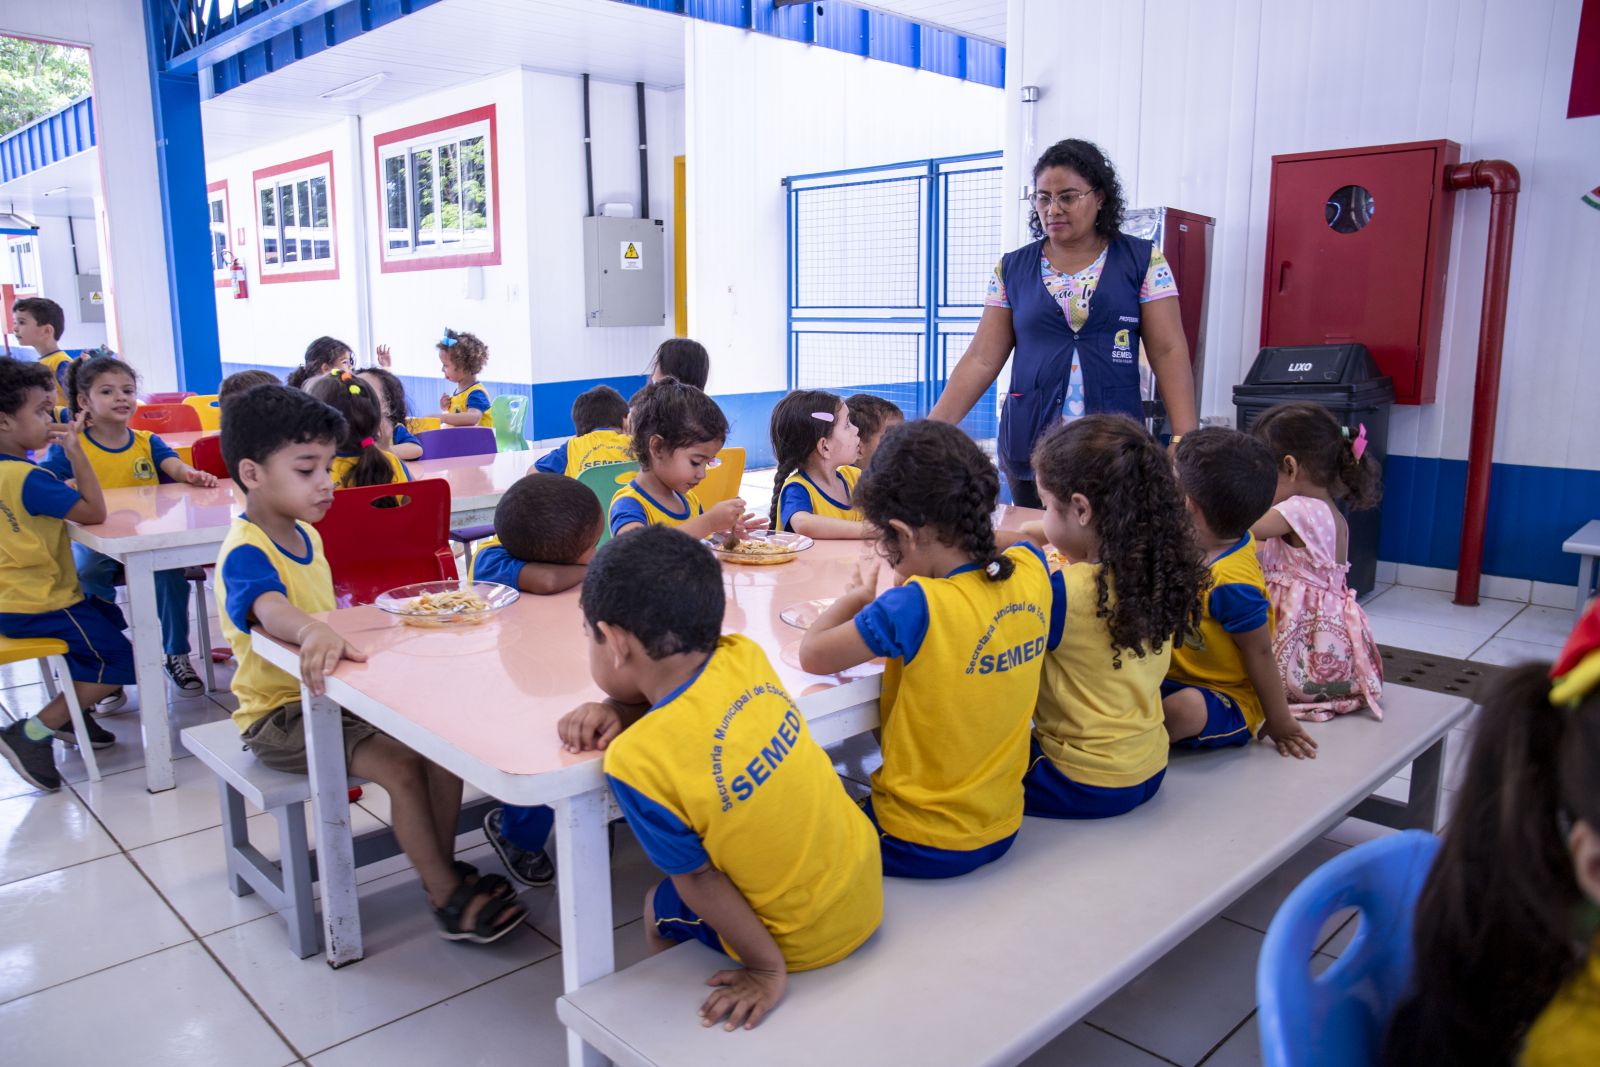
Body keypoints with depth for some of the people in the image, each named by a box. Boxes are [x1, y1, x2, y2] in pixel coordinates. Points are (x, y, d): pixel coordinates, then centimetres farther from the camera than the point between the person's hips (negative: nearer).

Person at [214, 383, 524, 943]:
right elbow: (269, 607, -43)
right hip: (280, 714, -8)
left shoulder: (306, 535, 10)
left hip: (331, 696, 8)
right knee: (401, 765, -24)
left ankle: (440, 870, 5)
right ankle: (449, 901, -12)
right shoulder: (245, 552, -20)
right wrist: (312, 631, -62)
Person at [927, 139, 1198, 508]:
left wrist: (1185, 439, -10)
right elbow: (982, 360, 3)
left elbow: (1169, 353, -1)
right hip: (1030, 446, 1)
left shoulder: (1141, 261, 2)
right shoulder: (1012, 269, 6)